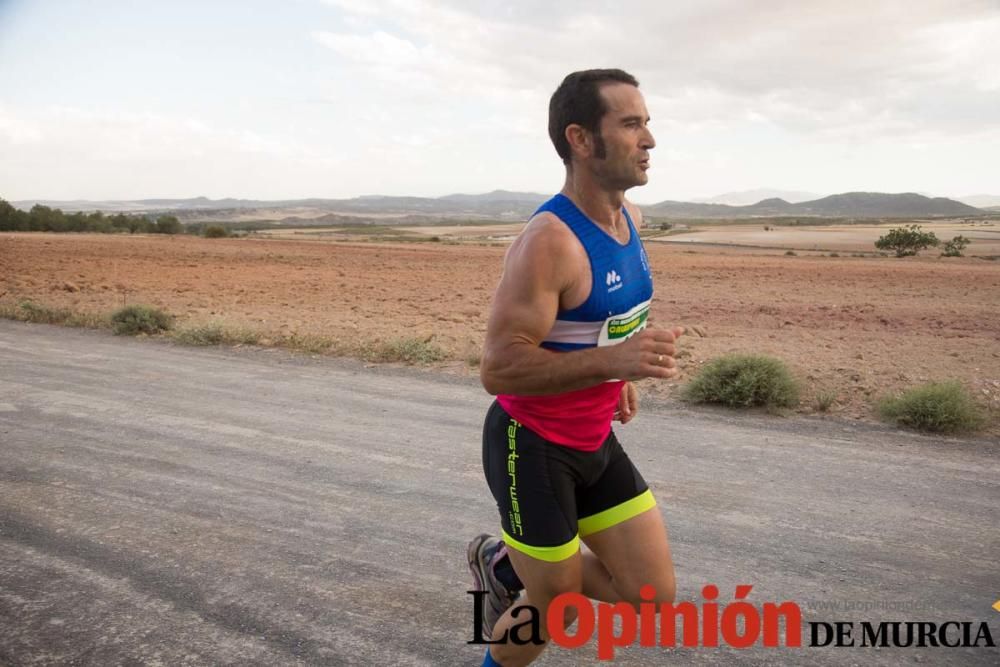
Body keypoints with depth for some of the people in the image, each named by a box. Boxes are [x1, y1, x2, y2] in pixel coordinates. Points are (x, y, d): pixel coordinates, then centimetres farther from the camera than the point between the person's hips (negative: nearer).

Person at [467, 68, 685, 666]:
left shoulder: (631, 218, 1)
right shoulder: (549, 240, -25)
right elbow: (498, 369, -27)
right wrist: (609, 360, -37)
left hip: (594, 441, 8)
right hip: (532, 445, -7)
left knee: (653, 594, 8)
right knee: (556, 608, 9)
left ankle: (505, 568, 27)